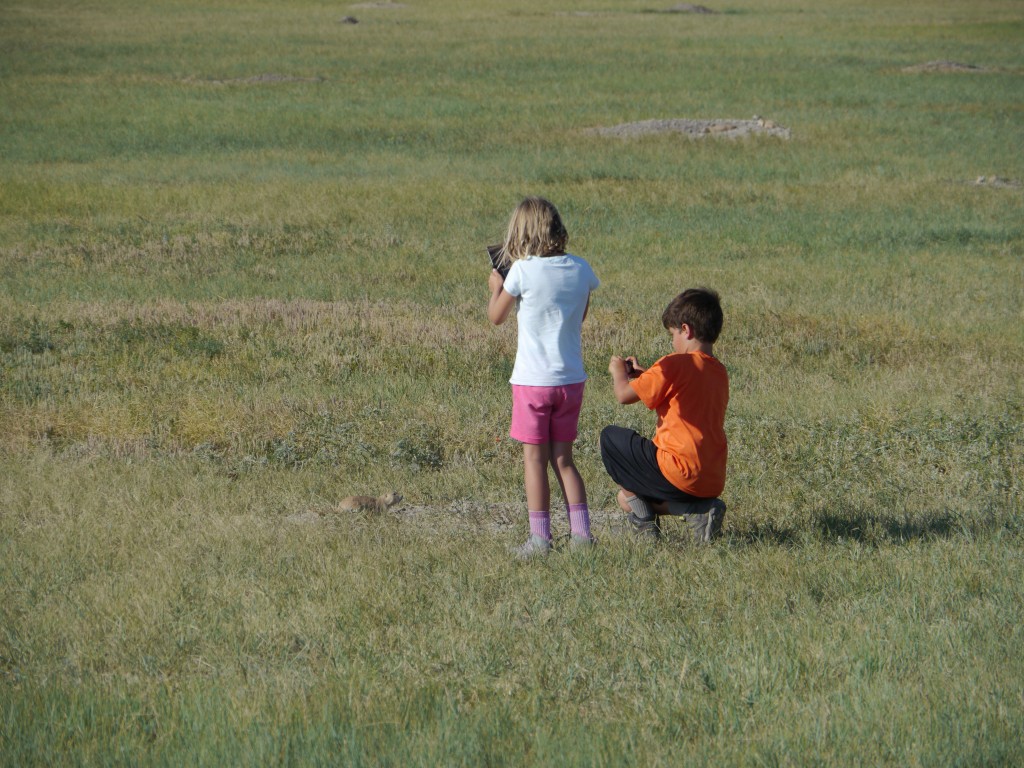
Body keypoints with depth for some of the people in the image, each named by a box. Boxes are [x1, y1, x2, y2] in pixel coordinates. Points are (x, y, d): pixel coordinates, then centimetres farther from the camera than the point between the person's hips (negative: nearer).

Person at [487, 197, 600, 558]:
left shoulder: (522, 271, -12)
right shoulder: (580, 270, 0)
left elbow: (496, 317, -1)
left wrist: (496, 287, 19)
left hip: (533, 379, -4)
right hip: (571, 378, 4)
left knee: (535, 458, 3)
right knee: (562, 457, 14)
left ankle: (539, 537, 1)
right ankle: (581, 531, 8)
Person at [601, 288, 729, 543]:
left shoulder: (676, 365, -13)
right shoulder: (719, 372, 12)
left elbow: (624, 395, -12)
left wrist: (618, 371, 9)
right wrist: (642, 375, 23)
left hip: (680, 475, -8)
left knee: (611, 438, 10)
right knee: (627, 499, 25)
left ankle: (645, 524, 4)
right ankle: (700, 509, 5)